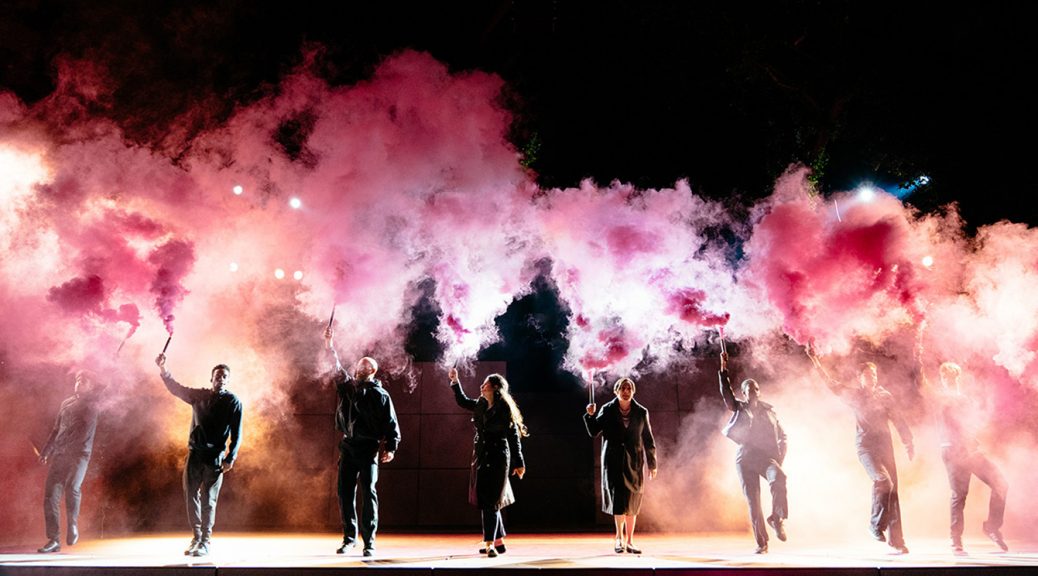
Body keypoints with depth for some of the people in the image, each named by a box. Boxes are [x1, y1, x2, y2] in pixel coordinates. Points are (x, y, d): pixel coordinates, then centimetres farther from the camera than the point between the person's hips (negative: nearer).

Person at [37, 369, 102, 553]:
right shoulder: (66, 403, 20)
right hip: (59, 454, 5)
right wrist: (46, 451, 22)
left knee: (72, 487, -25)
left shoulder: (92, 405, 4)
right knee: (50, 495, -4)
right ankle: (53, 540, 3)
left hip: (79, 454, -5)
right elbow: (56, 429, 25)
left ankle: (73, 523, -1)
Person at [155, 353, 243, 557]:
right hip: (195, 453, 3)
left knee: (208, 500, -2)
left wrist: (230, 458, -11)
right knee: (191, 496, 2)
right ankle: (196, 537, 14)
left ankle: (205, 542, 6)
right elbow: (176, 388, 8)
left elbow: (236, 434, -2)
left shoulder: (233, 402, 1)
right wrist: (163, 370, -7)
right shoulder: (199, 395, 12)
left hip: (215, 458, -3)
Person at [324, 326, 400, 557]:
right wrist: (330, 344, 4)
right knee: (345, 492, 5)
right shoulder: (348, 386, 13)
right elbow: (338, 367, 13)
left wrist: (391, 447, -12)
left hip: (369, 447, -5)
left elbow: (391, 423, -4)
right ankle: (349, 537, 16)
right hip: (348, 446, 5)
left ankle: (369, 541, -3)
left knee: (368, 492, -7)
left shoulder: (380, 395, -1)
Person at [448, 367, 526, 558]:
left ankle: (490, 543, -8)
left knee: (490, 501, -10)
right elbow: (462, 401, 27)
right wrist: (455, 381, 17)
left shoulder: (505, 409, -10)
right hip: (481, 457, 7)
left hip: (497, 458, -7)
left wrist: (519, 463, -8)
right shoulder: (481, 406, 10)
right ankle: (498, 542, 21)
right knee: (485, 500, 11)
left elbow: (513, 437, -9)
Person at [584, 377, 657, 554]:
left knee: (632, 503, 5)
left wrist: (652, 464, 10)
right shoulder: (607, 410, 2)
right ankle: (620, 538, -9)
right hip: (613, 461, -2)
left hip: (634, 462, 2)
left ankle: (629, 541, 14)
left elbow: (648, 440, 10)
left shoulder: (641, 412, 6)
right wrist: (590, 416, -16)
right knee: (618, 497, -16)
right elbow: (593, 432, 1)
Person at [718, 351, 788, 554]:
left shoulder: (769, 410, 15)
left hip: (767, 457, 1)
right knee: (752, 501, -4)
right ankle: (761, 543, 5)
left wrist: (780, 457, 4)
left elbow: (782, 436, 19)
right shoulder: (739, 408, 10)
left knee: (778, 478, -32)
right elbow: (726, 393, -7)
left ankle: (777, 518, -16)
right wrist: (723, 369, -14)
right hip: (745, 459, 0)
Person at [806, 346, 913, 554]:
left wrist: (908, 443, 10)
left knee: (893, 491, 0)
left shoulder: (885, 396, 12)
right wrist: (814, 359, -10)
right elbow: (831, 383, -2)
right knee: (883, 480, -25)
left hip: (885, 445, 3)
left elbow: (899, 421, 16)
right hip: (865, 446, -3)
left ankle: (897, 541, 5)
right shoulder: (854, 395, 5)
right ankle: (876, 523, -6)